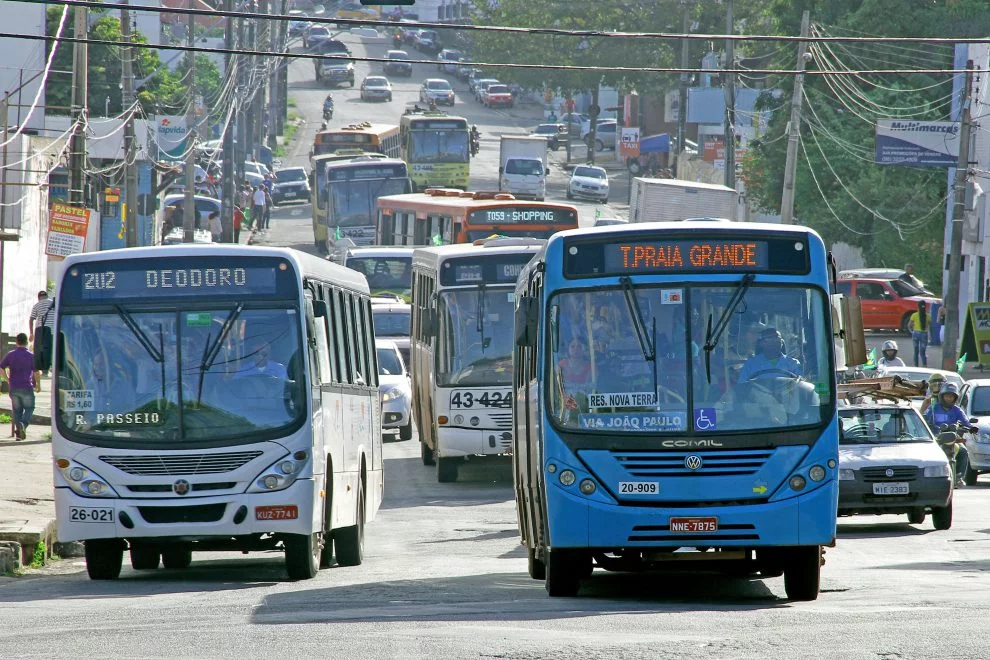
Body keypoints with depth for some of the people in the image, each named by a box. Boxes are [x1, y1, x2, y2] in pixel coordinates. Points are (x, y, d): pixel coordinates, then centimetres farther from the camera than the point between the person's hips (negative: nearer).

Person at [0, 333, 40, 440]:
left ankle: (18, 432, 8)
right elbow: (36, 373, -8)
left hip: (14, 387, 3)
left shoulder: (10, 355, 3)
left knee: (17, 410, 12)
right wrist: (38, 385, 6)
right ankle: (23, 424, -19)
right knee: (29, 408, 8)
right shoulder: (31, 356, -5)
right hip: (27, 387, -3)